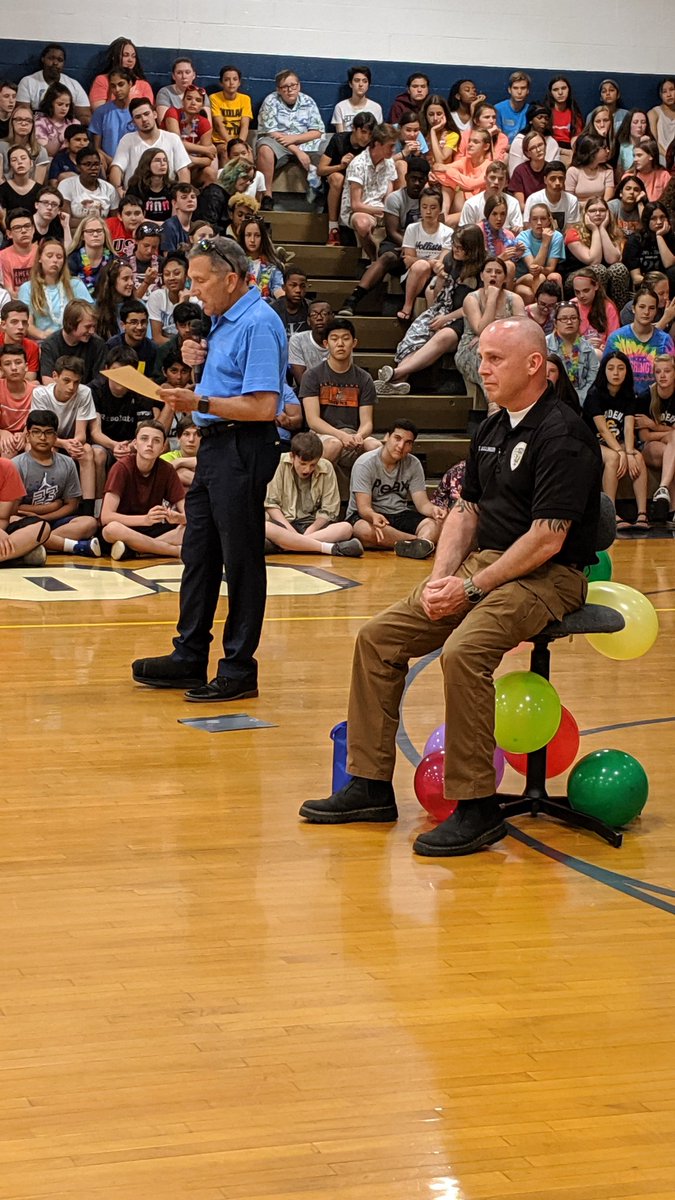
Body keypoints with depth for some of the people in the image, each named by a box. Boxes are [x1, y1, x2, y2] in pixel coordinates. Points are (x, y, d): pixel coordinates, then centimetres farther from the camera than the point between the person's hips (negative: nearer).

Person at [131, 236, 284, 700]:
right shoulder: (224, 321, 14)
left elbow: (262, 406, -23)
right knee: (199, 553, 14)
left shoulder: (258, 323, -17)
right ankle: (189, 658, 23)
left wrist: (200, 403, -20)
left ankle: (239, 670, 5)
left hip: (244, 448, -10)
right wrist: (202, 361, 7)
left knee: (241, 559, -2)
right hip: (215, 445, 10)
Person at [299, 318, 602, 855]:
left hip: (546, 576, -9)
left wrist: (472, 587, -18)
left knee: (463, 651, -33)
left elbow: (547, 539, -20)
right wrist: (442, 578, 0)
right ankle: (371, 785, 6)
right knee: (378, 637, -1)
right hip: (482, 565, 9)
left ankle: (477, 808, -23)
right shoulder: (492, 430, 14)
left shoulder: (563, 436, -15)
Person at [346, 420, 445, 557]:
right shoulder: (365, 464, -12)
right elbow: (363, 507, -20)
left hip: (400, 515, 4)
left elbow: (422, 503, -3)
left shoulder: (413, 464, 3)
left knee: (435, 524, -23)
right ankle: (424, 541, -32)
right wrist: (374, 516, -45)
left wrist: (433, 509, -29)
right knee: (366, 530, -41)